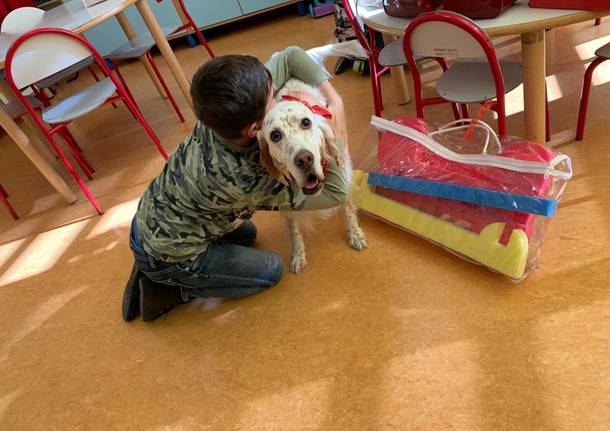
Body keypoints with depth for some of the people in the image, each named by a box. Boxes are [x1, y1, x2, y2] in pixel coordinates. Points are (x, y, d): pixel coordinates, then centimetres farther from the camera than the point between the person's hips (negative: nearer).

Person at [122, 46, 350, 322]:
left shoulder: (222, 114, -20)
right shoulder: (240, 179, -37)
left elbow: (291, 56, -9)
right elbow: (336, 194, -26)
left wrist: (335, 99, -19)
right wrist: (337, 137, -20)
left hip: (149, 220, 7)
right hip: (165, 256, -7)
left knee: (246, 233, 26)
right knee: (271, 270, 5)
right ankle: (164, 289, 4)